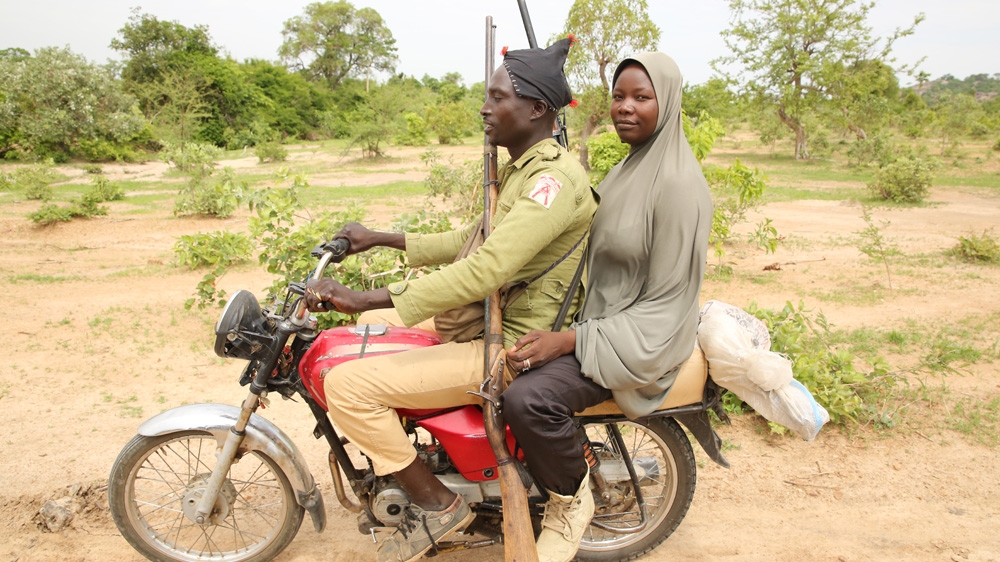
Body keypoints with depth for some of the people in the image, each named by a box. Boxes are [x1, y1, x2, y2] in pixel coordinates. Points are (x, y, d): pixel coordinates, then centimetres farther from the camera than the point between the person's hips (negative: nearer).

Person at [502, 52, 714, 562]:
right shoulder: (627, 169, 10)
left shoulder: (677, 184, -19)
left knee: (528, 399, -30)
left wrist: (570, 340, -25)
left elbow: (664, 303, -20)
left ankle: (571, 501, 0)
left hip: (645, 337, -9)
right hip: (596, 315, 9)